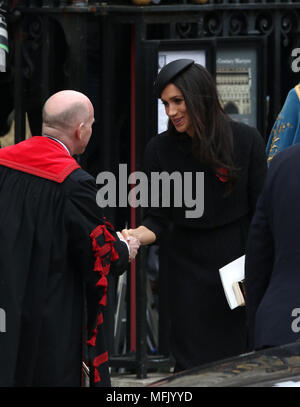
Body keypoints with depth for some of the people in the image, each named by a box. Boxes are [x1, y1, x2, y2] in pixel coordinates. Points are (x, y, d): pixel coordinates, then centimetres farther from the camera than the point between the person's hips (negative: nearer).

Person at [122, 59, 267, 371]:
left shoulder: (246, 141, -7)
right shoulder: (160, 149, -3)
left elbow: (260, 213, -2)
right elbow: (157, 217, -3)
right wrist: (136, 237, -24)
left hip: (239, 261, -1)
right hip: (188, 268, 1)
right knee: (193, 362, 0)